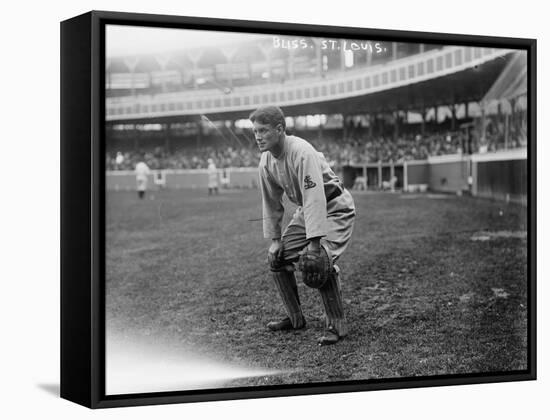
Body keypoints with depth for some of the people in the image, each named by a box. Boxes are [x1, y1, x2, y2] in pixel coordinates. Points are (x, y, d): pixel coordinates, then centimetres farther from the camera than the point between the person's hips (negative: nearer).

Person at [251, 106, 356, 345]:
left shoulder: (302, 152, -30)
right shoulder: (266, 162, -4)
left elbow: (315, 198, -35)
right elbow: (270, 203, 7)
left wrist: (314, 242, -39)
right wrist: (274, 239, 6)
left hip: (335, 208, -9)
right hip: (306, 211, 9)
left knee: (319, 261, -27)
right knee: (277, 258, 5)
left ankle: (336, 325, -15)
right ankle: (295, 318, 20)